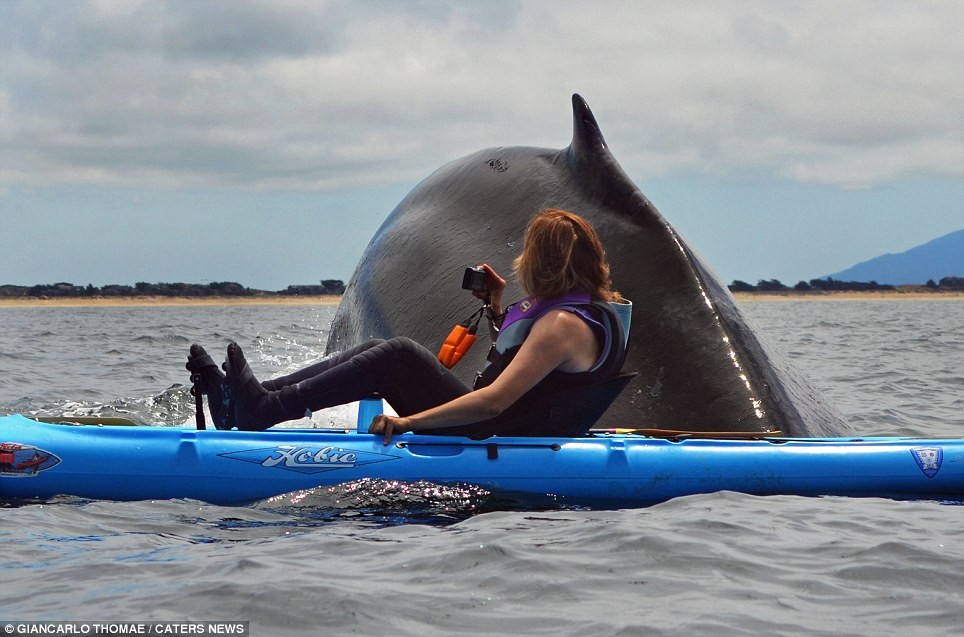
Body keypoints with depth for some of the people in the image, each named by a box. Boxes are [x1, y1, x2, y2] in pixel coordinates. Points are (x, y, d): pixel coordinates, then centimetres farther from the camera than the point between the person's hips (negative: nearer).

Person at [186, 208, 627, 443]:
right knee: (377, 351, 3)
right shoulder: (581, 307, 14)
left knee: (397, 357, -18)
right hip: (492, 433, 10)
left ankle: (264, 410, -16)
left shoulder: (566, 323, -18)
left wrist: (410, 420, -29)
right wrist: (497, 309, 16)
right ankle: (242, 402, -3)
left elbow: (497, 399, -27)